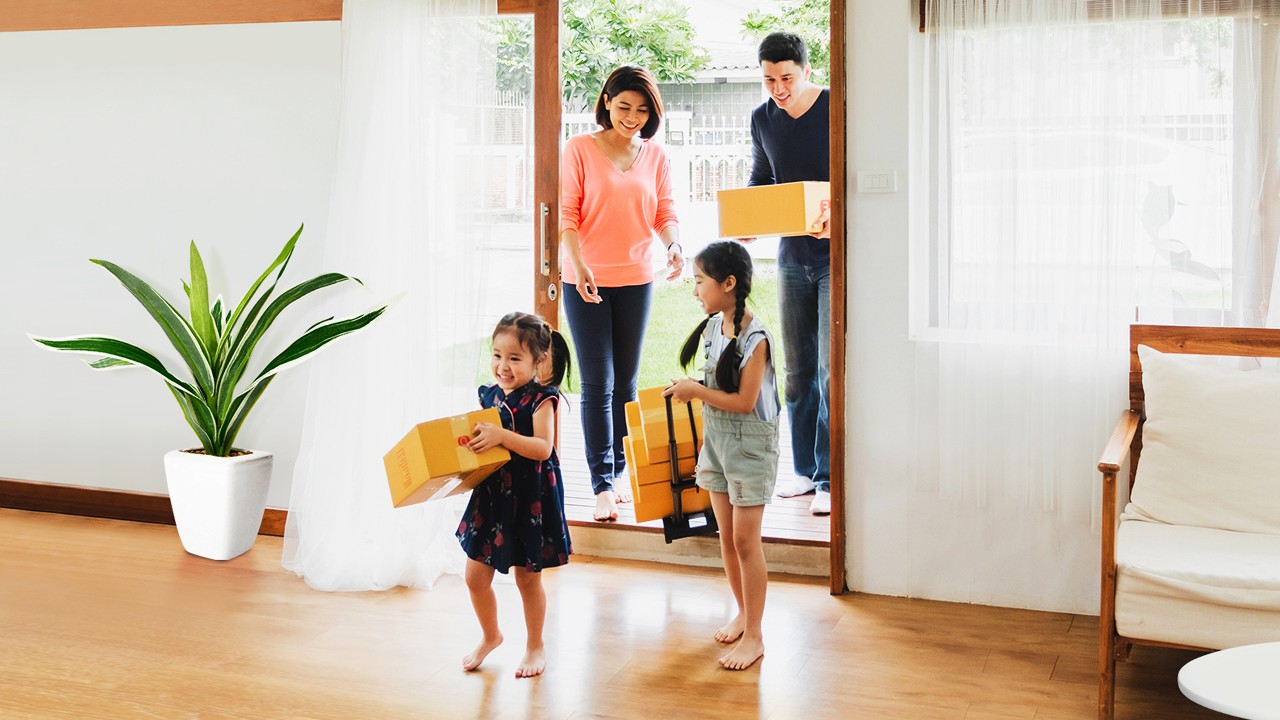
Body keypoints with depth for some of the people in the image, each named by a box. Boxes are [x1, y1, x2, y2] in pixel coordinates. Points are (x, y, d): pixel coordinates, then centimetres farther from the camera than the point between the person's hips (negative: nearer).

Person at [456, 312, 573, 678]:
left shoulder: (540, 399, -14)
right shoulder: (488, 395, 4)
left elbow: (543, 448, -25)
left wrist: (501, 435, -33)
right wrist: (467, 447, -6)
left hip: (530, 499, -5)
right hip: (491, 495, 5)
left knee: (527, 577, 9)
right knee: (475, 576, 9)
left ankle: (535, 645, 30)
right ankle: (490, 636, 34)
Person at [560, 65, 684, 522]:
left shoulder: (655, 155, 7)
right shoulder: (580, 149, -4)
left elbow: (665, 213, 7)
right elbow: (567, 214, -7)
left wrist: (674, 244, -15)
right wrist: (578, 264, -21)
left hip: (637, 279, 4)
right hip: (586, 280, -3)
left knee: (626, 382, 11)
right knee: (597, 384, -4)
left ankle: (619, 471, 24)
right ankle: (602, 484, 0)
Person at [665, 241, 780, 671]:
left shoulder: (755, 338, -21)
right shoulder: (712, 326, 3)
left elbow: (744, 401, -22)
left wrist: (696, 392, -16)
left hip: (749, 443, -7)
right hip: (716, 438, 7)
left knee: (746, 540, -2)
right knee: (726, 536, 14)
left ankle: (754, 636, 8)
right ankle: (743, 612, 31)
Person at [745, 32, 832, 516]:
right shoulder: (762, 119, 6)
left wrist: (837, 214, -29)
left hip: (836, 256, -6)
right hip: (792, 257, 6)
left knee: (831, 370, -9)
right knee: (798, 371, 10)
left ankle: (830, 478, -3)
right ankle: (805, 469, 21)